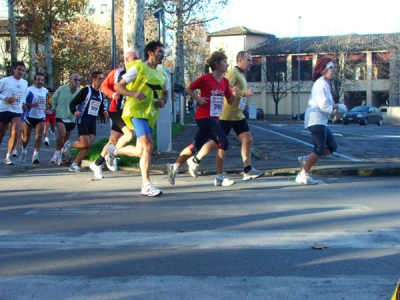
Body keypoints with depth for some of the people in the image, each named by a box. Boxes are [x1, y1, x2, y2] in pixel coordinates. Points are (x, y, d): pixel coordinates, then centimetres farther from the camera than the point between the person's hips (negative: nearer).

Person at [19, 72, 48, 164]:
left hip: (40, 117, 3)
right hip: (30, 116, -3)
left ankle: (35, 155, -8)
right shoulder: (29, 90, -11)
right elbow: (23, 102, -13)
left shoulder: (45, 91, 6)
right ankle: (24, 150, 36)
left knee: (39, 136, -9)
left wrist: (45, 109, 12)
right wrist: (32, 105, -27)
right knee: (26, 136, 12)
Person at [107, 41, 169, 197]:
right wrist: (134, 94, -24)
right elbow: (119, 87, -5)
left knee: (141, 151, 9)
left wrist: (163, 101, 2)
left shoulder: (163, 74, 14)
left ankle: (114, 150, 36)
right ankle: (146, 185, -12)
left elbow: (165, 93, 26)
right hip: (136, 111, -7)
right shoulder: (138, 67, -5)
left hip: (151, 115, 7)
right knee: (148, 146, -19)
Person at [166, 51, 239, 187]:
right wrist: (198, 98, -15)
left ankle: (174, 167, 27)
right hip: (204, 117, -8)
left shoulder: (225, 81, 8)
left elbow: (230, 101, 9)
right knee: (224, 142, -16)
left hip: (213, 118, 8)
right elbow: (188, 89, -2)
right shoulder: (205, 79, -10)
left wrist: (234, 93, -9)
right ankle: (220, 177, -9)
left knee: (195, 146, 14)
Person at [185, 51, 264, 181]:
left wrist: (244, 102, 11)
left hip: (238, 115, 9)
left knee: (248, 139, -1)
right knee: (218, 141, -2)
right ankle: (195, 160, 13)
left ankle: (247, 170, 1)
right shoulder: (233, 73, -13)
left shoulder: (241, 74, 17)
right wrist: (245, 93, -23)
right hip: (228, 115, -9)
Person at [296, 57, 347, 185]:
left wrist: (337, 106, 4)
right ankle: (303, 175, -3)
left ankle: (305, 159, 11)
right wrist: (338, 106, -7)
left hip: (321, 121, 10)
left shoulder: (324, 84, 19)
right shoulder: (321, 84, -13)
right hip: (316, 120, -10)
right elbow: (323, 106, -20)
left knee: (332, 147, 8)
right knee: (320, 149, -8)